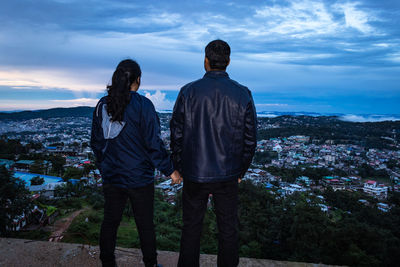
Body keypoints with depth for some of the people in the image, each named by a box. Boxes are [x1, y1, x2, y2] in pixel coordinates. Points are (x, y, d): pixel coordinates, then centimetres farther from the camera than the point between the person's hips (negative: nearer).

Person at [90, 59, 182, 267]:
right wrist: (169, 170, -5)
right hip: (139, 178, -4)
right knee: (145, 224, 11)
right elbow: (153, 143, -15)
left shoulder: (102, 105, 1)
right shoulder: (143, 105, -14)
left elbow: (96, 142, 9)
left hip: (111, 177, 5)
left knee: (110, 221, 17)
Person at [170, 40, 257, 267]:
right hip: (228, 176, 1)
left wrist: (180, 168, 8)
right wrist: (240, 171, 11)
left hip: (194, 174, 0)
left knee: (191, 228, 16)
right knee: (228, 230, 16)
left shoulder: (188, 92, -8)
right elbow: (250, 139, -1)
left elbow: (177, 135, -4)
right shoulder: (243, 94, -5)